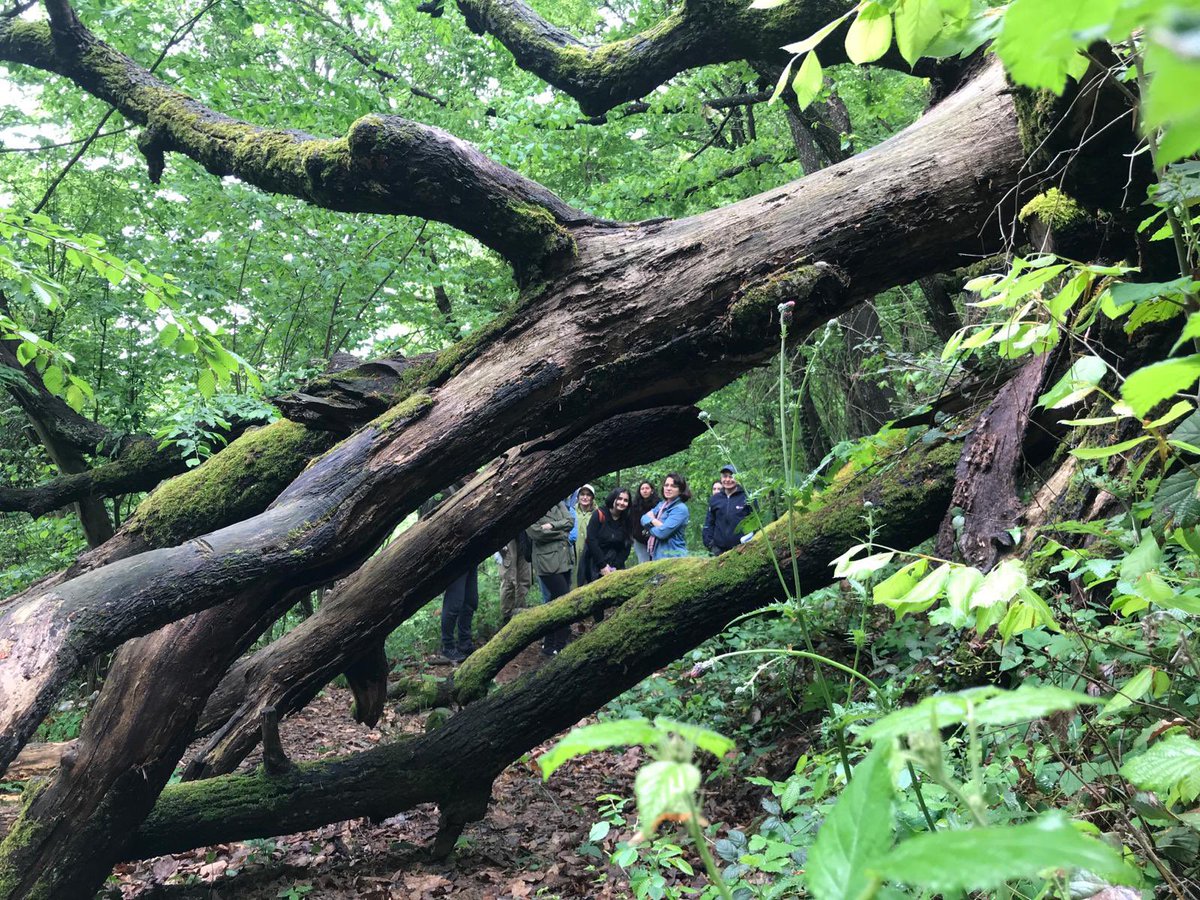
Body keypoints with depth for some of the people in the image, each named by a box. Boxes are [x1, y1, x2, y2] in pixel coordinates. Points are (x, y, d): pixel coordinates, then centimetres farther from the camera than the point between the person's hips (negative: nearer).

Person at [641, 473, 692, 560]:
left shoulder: (680, 509, -12)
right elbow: (644, 518, 6)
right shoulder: (661, 505, 15)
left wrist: (650, 524, 0)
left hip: (673, 557, -8)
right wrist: (654, 521, -16)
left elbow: (662, 532, -20)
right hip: (656, 555, 8)